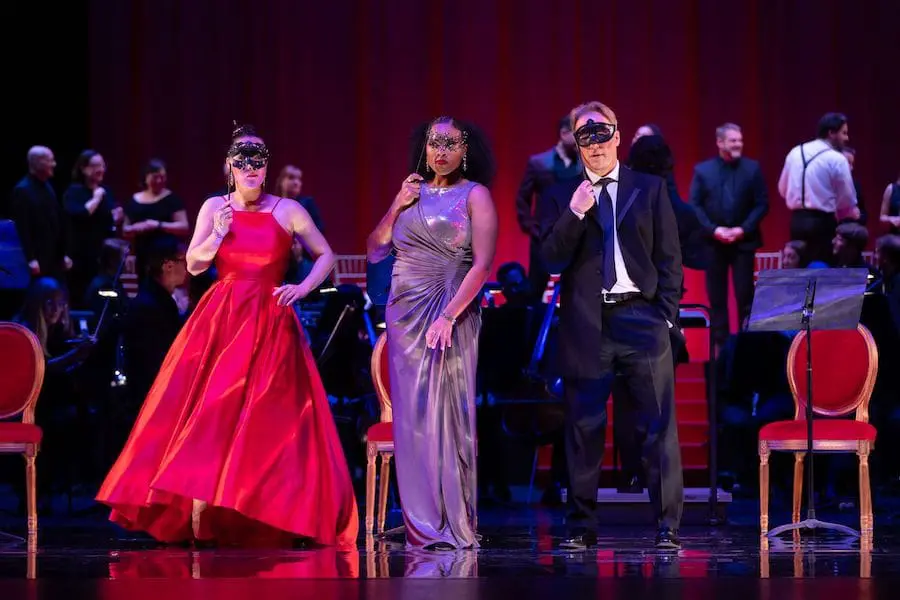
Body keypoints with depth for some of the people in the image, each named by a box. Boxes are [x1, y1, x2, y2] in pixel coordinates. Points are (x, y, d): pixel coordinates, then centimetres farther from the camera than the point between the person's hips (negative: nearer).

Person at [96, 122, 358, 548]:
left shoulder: (288, 211, 5)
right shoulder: (214, 208, 8)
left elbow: (326, 255, 12)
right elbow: (193, 265, 5)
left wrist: (303, 288, -2)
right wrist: (218, 235, -11)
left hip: (270, 325, -1)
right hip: (220, 321, 1)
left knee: (267, 421, -4)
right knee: (208, 413, -6)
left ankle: (270, 517, -1)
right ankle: (196, 517, -5)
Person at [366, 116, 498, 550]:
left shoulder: (474, 195, 0)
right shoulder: (412, 193, 13)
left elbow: (482, 264, -10)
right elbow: (375, 251, 14)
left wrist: (449, 316, -18)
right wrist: (397, 206, 1)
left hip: (451, 314, -4)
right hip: (405, 313, 4)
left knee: (447, 413, -5)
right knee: (412, 415, 2)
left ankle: (454, 525, 0)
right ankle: (421, 522, 6)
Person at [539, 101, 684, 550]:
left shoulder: (649, 189, 10)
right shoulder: (562, 197, 10)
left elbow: (669, 256, 9)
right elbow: (551, 259, 0)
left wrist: (666, 313, -1)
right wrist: (574, 214, -14)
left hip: (640, 317, -1)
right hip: (585, 324, 1)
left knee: (658, 426, -5)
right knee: (583, 430, 4)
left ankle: (667, 526, -3)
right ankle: (581, 526, 11)